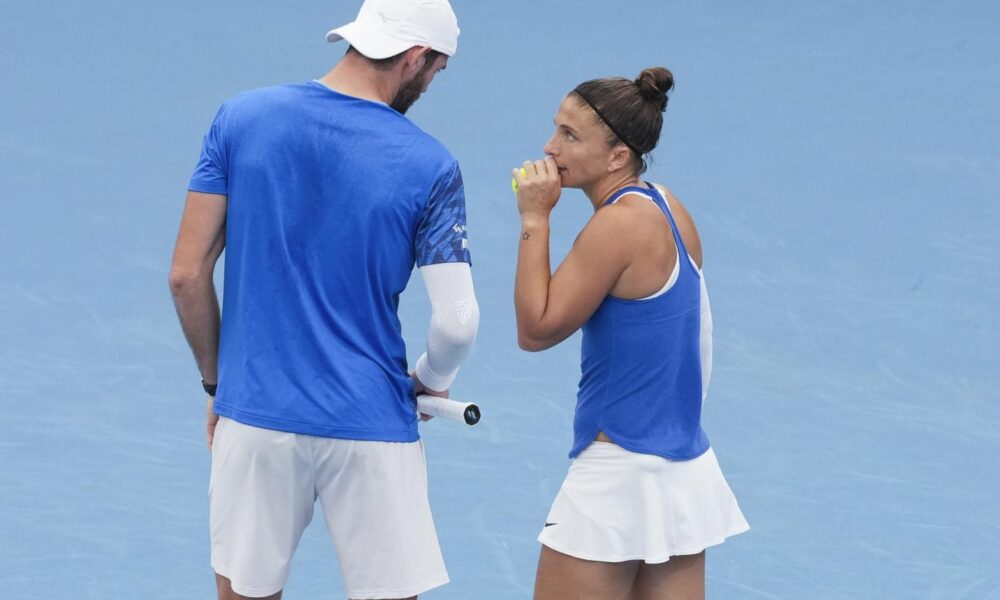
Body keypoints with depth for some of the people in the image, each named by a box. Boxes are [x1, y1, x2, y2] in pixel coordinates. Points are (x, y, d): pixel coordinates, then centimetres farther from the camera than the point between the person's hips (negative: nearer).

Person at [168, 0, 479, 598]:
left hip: (254, 417, 3)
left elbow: (188, 275, -1)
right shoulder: (431, 166, -8)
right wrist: (430, 383, 11)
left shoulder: (241, 118, -1)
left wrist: (217, 382, 13)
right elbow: (458, 322, -11)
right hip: (371, 430, -2)